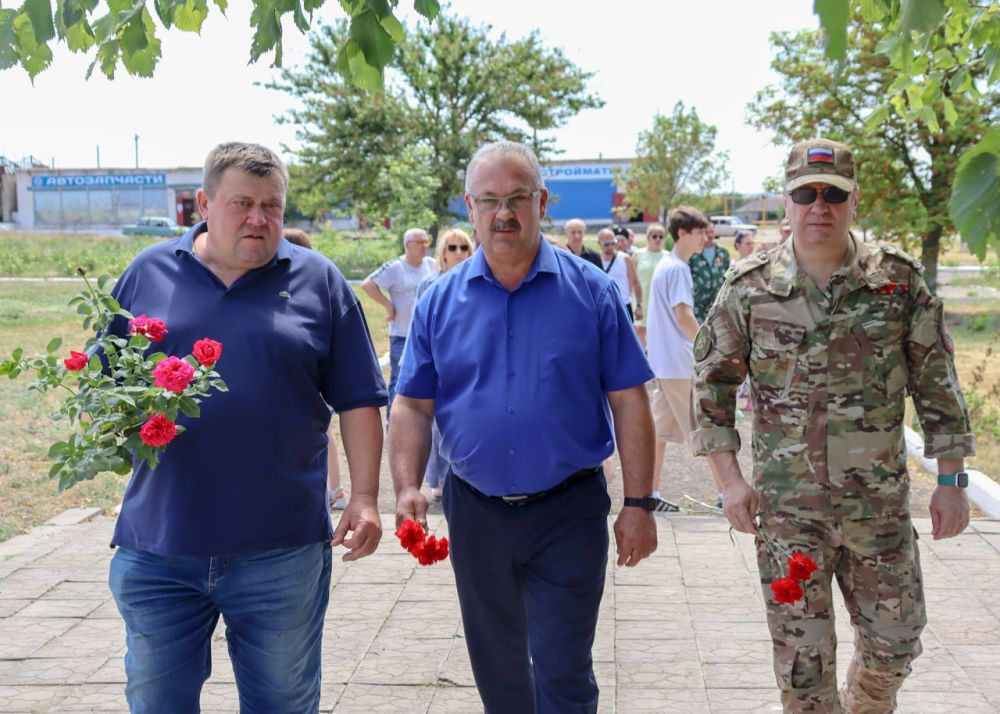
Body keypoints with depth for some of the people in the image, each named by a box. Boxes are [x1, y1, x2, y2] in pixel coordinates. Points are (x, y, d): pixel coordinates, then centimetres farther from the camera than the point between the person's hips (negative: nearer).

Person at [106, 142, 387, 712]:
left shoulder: (319, 281, 4)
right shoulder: (148, 273, 7)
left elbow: (358, 401, 3)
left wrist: (365, 498, -4)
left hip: (282, 552, -1)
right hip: (159, 549, 1)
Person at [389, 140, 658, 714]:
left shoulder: (591, 292, -4)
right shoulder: (441, 301, 2)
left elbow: (630, 402, -4)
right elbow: (414, 406, 4)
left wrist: (638, 505, -7)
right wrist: (408, 488, -11)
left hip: (568, 513, -3)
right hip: (475, 511, 3)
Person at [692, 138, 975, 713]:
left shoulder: (899, 278, -2)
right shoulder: (750, 286, -4)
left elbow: (938, 383, 3)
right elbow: (713, 380, 3)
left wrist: (951, 481, 1)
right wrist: (729, 477, -3)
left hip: (881, 502, 1)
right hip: (787, 507, -1)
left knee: (895, 642, 14)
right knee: (803, 656, 6)